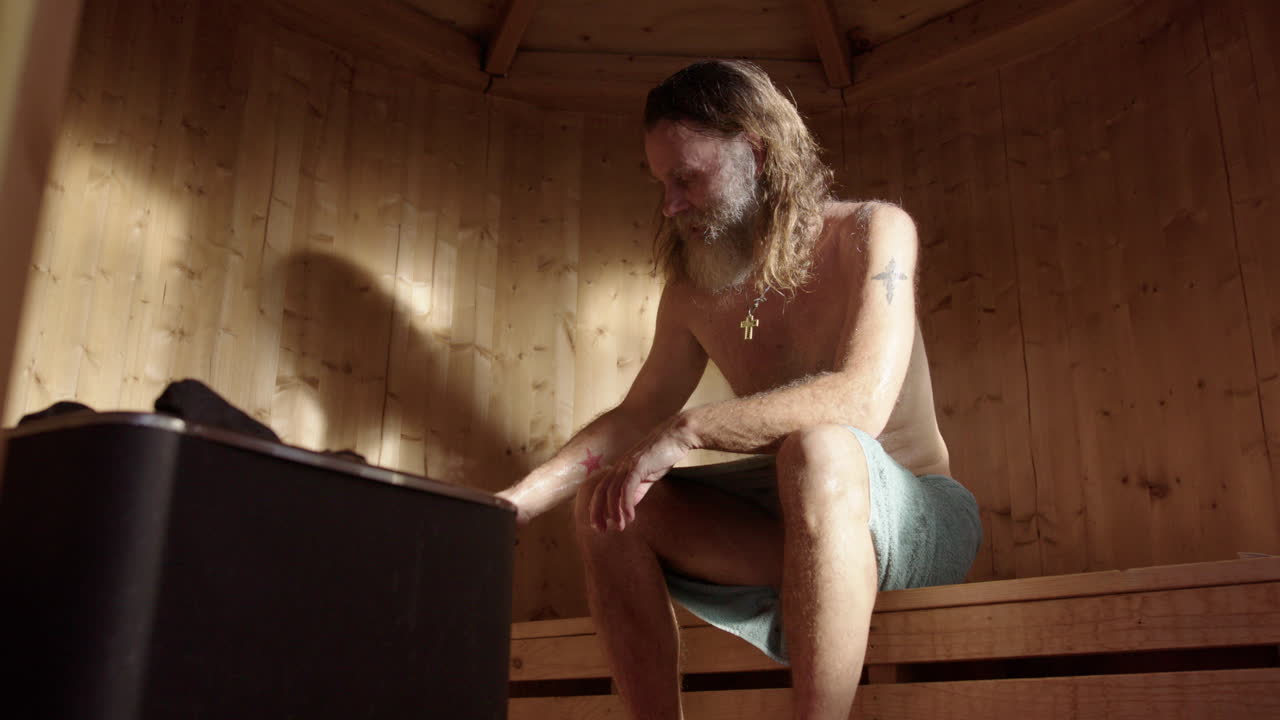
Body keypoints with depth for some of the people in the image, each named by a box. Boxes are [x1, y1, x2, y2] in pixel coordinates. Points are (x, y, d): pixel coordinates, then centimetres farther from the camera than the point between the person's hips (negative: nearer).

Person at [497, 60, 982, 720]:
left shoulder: (871, 233, -14)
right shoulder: (692, 290, 3)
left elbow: (862, 401, -29)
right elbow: (637, 416, 9)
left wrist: (687, 431, -31)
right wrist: (520, 499, -3)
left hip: (917, 517, -5)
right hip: (794, 521, 5)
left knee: (820, 448, -37)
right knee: (607, 502, -12)